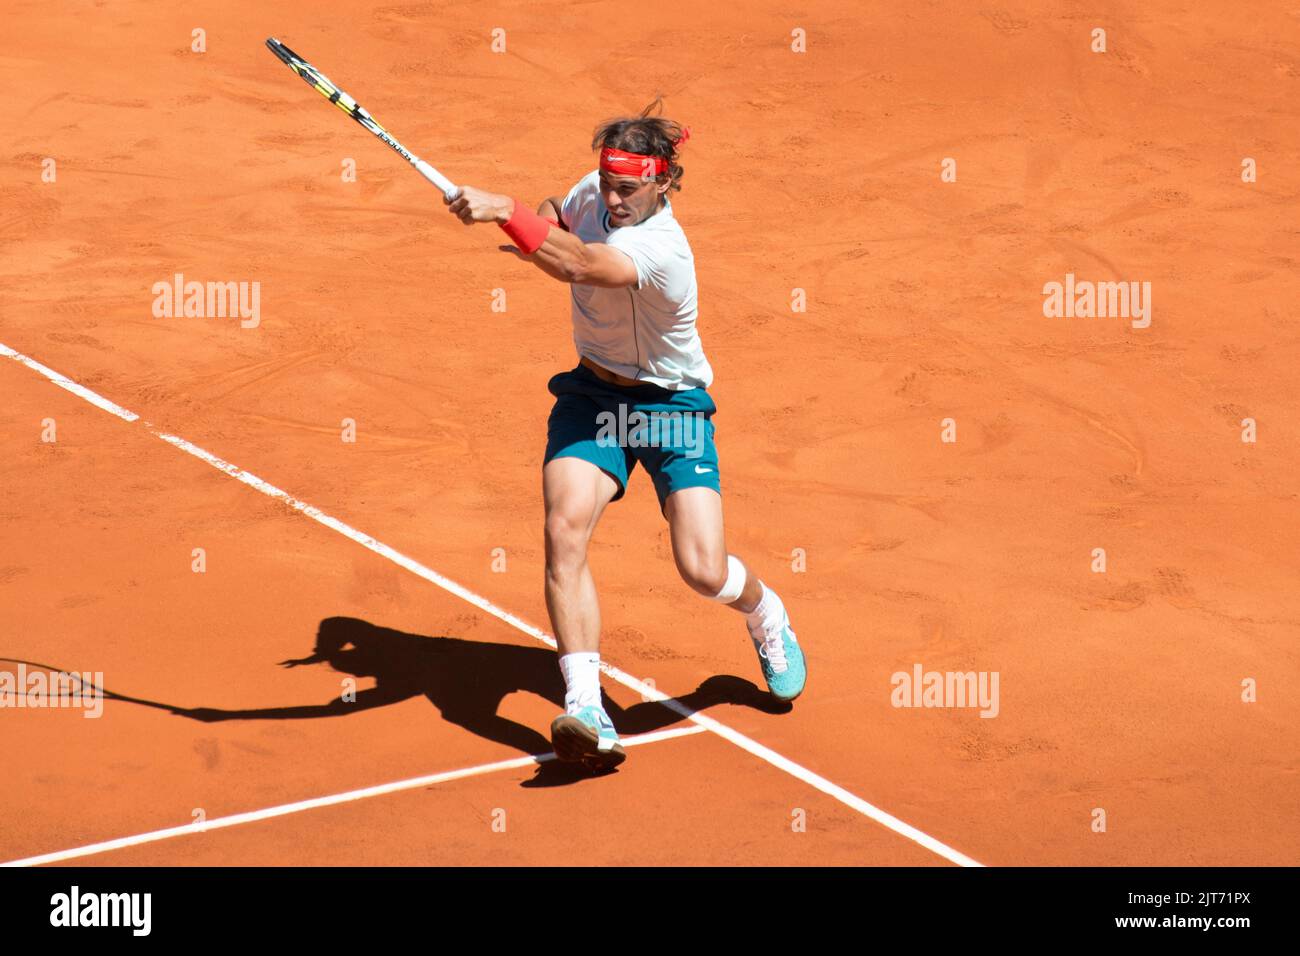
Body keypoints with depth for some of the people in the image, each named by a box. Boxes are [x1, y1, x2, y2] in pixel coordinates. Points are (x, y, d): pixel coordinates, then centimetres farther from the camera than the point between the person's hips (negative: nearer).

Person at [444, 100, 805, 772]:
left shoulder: (661, 249, -30)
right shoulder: (593, 193, -8)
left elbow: (576, 265, -48)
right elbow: (555, 216, 16)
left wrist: (504, 212, -57)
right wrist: (527, 225, -8)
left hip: (673, 406, -5)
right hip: (592, 395, 5)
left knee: (703, 570, -12)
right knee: (565, 529, -22)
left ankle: (766, 615, 28)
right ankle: (584, 709, -26)